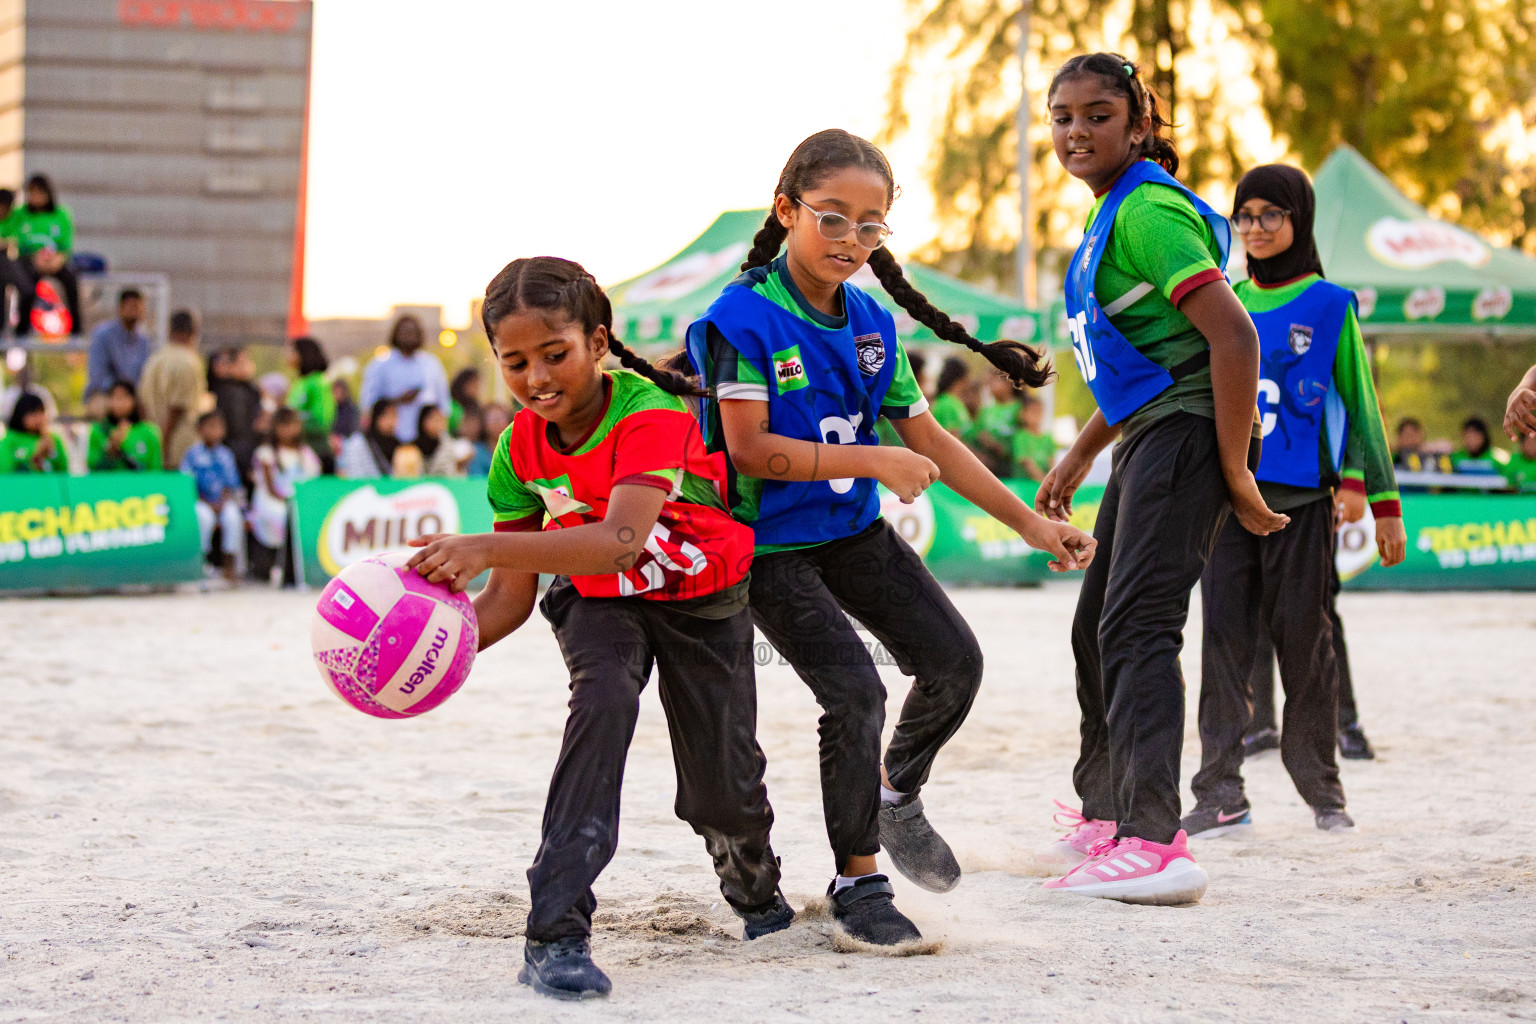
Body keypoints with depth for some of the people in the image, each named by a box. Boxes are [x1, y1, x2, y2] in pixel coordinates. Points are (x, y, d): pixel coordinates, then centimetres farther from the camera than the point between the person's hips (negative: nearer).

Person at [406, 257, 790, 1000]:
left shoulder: (650, 413, -33)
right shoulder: (520, 450, -16)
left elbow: (621, 541, -48)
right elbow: (511, 598, -12)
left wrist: (486, 548, -59)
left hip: (704, 601, -2)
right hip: (599, 602, 2)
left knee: (722, 791, 2)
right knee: (604, 699, -31)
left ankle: (755, 886, 42)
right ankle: (555, 935, -35)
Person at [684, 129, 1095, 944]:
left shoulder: (870, 324, 4)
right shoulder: (744, 317, -16)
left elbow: (928, 441, 9)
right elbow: (749, 448, -22)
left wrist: (1028, 522, 5)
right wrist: (873, 461, -22)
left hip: (857, 532, 7)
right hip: (772, 547, -7)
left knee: (954, 661, -1)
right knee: (854, 693, -18)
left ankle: (897, 794, 29)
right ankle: (856, 880, 1)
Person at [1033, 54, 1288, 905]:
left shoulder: (1148, 212, -15)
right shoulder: (1108, 216, 17)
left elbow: (1233, 336, -23)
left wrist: (1234, 472, -23)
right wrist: (1078, 458, 29)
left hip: (1187, 431, -11)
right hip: (1145, 439, 11)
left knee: (1136, 627, -18)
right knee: (1096, 629, 18)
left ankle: (1156, 844, -23)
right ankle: (1106, 815, 33)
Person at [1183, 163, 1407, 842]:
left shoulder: (1329, 306, 2)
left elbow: (1361, 408, 4)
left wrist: (1384, 504, 0)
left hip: (1300, 502, -3)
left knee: (1304, 640, 1)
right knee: (1224, 637, -5)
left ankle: (1323, 792, 14)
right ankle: (1220, 794, -6)